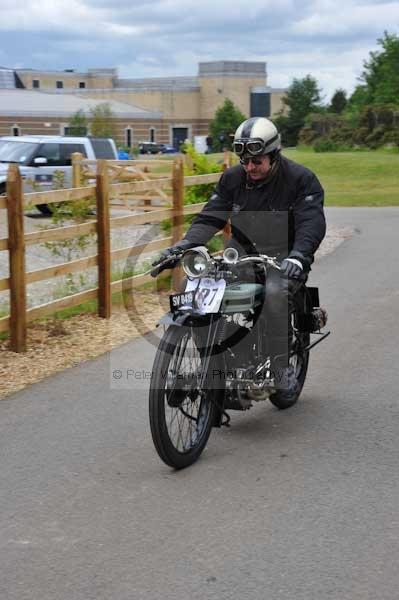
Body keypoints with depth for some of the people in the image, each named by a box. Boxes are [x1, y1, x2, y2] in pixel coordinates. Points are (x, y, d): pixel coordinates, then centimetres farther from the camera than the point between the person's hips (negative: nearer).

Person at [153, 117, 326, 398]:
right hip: (243, 252, 5)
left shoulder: (301, 179, -10)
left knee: (275, 293, -36)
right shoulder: (233, 178, 4)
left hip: (283, 257, -4)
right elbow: (211, 216, -1)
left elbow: (312, 224, -21)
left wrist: (297, 256, -40)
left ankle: (282, 366, -20)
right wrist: (185, 244, -19)